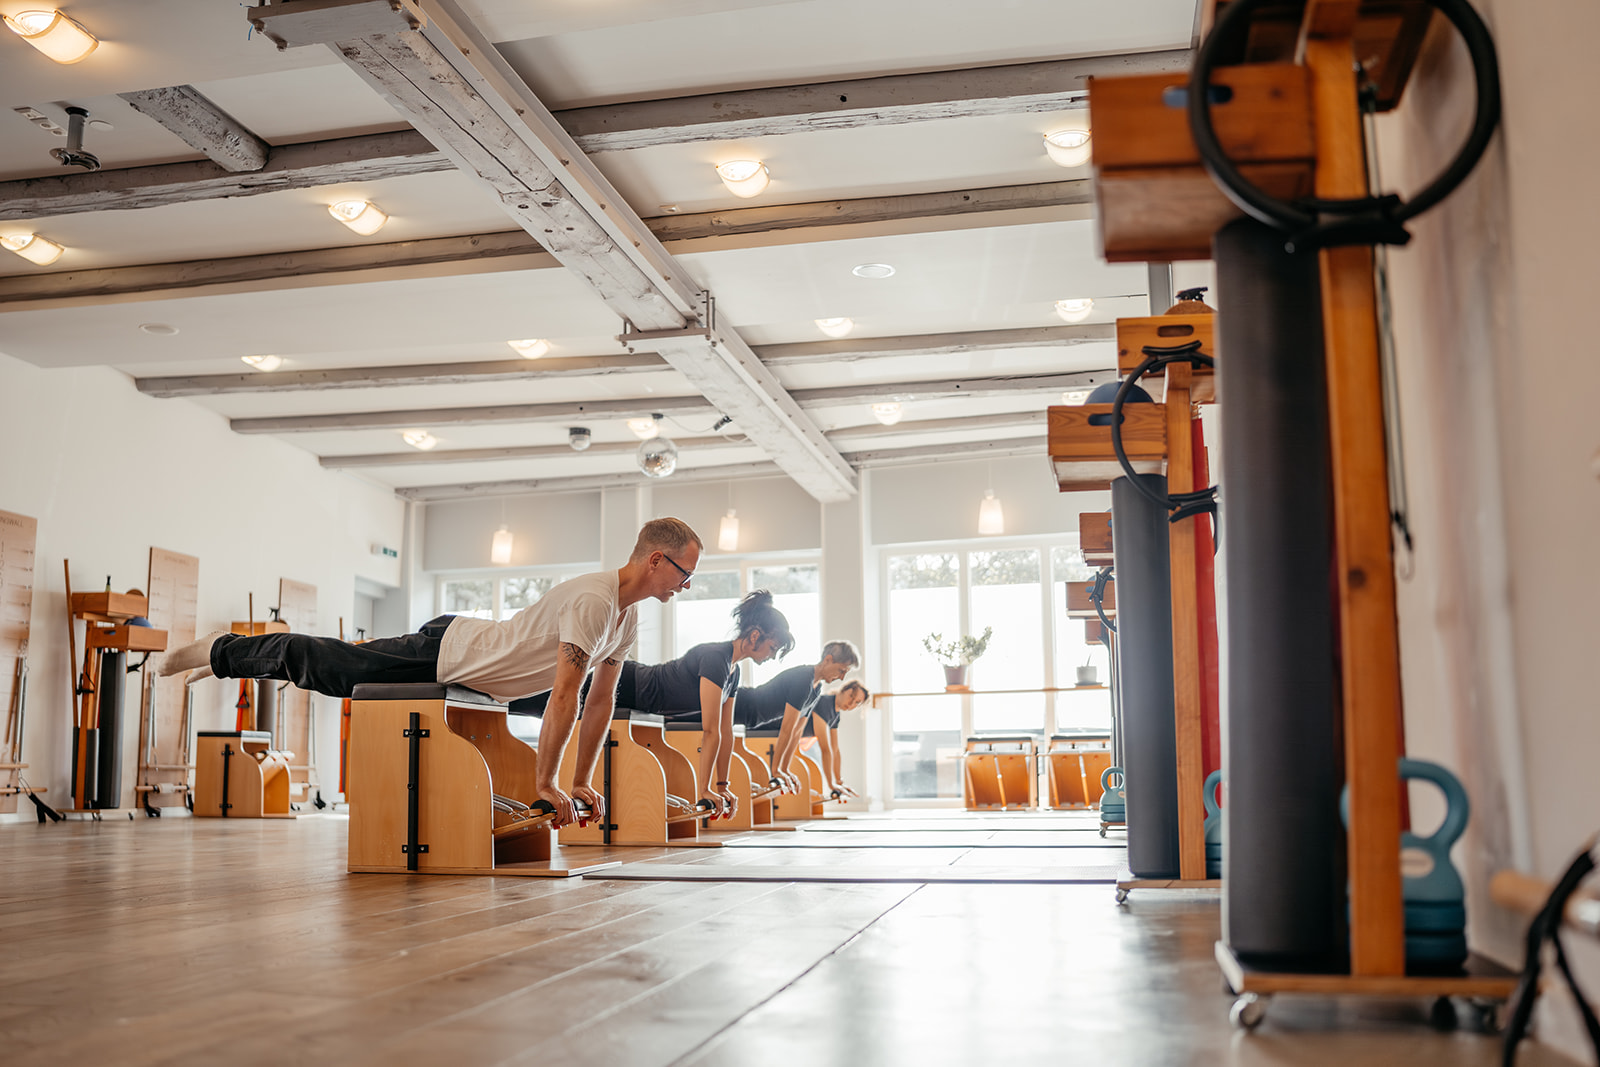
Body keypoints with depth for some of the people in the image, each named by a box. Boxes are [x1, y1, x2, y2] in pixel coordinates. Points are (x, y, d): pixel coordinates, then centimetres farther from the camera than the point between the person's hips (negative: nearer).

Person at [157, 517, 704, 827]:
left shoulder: (629, 616, -1)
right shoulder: (593, 600, -31)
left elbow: (601, 698, 6)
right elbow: (564, 696, -33)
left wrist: (584, 780, 3)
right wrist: (545, 784, -28)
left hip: (475, 671, 8)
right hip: (444, 652, -8)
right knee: (320, 665, 5)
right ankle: (217, 651, 24)